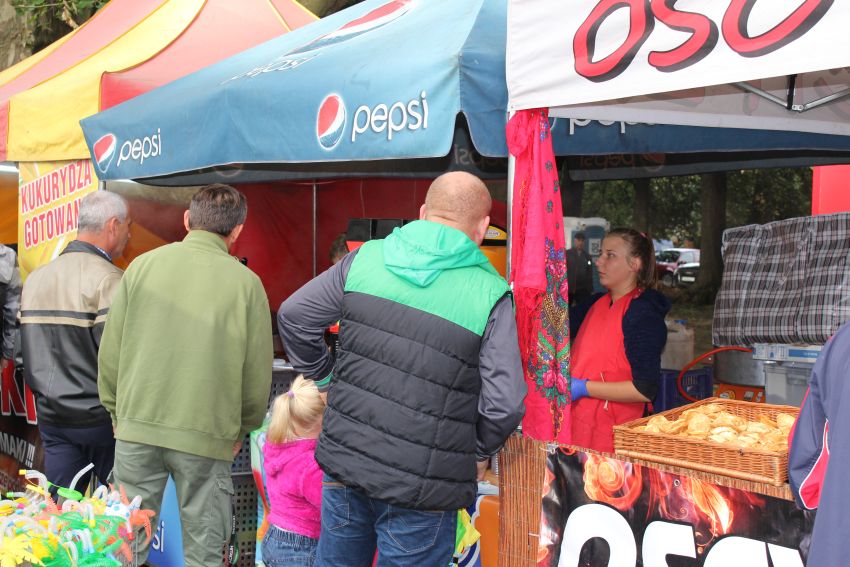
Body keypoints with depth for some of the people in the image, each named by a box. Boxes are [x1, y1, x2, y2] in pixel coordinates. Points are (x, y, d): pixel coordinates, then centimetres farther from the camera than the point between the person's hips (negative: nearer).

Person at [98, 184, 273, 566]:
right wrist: (241, 428, 14)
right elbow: (258, 371, -1)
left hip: (138, 429, 2)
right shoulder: (245, 283, -4)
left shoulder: (143, 265, 1)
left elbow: (110, 351, 3)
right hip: (208, 436, -1)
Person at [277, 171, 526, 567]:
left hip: (344, 459, 4)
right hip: (421, 489, -4)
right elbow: (505, 403, -13)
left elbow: (293, 316, 8)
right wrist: (480, 452, 5)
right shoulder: (490, 294, -9)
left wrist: (323, 377, 20)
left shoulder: (366, 258, 2)